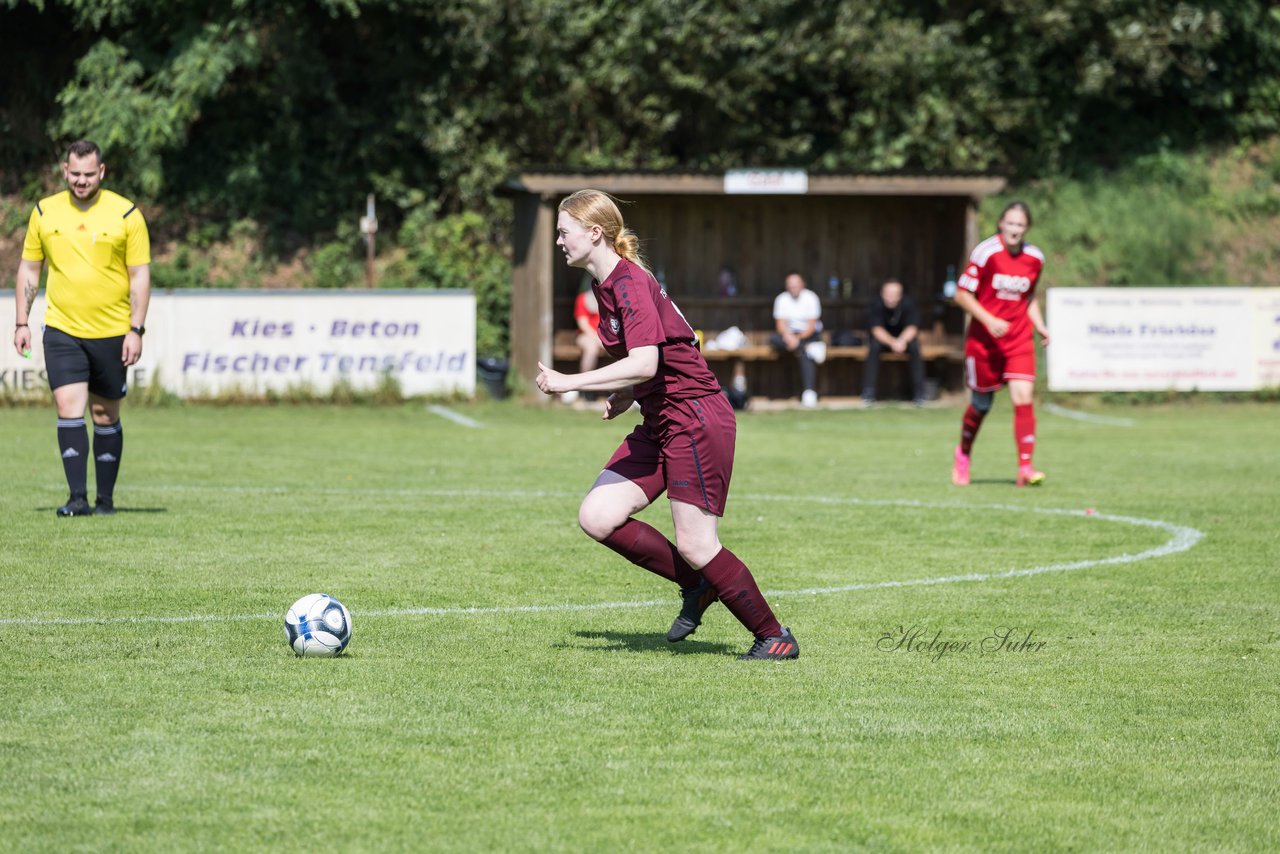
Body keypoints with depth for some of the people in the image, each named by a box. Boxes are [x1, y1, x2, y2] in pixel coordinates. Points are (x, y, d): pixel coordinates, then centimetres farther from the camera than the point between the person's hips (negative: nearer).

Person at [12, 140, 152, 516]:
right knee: (69, 408, -12)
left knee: (105, 416, 6)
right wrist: (22, 323, 7)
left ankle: (105, 498, 16)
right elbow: (29, 268, 12)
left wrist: (136, 330, -8)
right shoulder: (44, 212, 4)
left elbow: (140, 275, -2)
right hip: (61, 330, 1)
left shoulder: (126, 214, -3)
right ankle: (78, 497, -13)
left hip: (112, 333, -1)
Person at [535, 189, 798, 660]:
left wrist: (569, 383, -26)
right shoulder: (605, 284, 11)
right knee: (597, 517, -2)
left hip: (696, 417, -9)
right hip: (659, 423, 9)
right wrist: (626, 396, 11)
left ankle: (775, 637, 8)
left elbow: (644, 364, -30)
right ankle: (696, 585, 12)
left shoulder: (630, 283, -18)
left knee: (695, 546, -7)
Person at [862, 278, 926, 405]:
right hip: (884, 338, 0)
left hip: (905, 337, 0)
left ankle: (919, 394, -24)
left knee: (914, 347, -30)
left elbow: (912, 328, -24)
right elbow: (877, 329, -26)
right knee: (874, 347, -30)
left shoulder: (907, 304, -22)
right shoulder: (877, 305, -22)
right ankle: (868, 393, -28)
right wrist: (892, 342, -45)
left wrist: (902, 341, -46)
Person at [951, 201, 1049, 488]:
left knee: (1023, 397, -14)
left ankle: (1026, 467, -15)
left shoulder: (1035, 258, 3)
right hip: (983, 340, -3)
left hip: (1019, 338, 3)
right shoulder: (986, 252, -12)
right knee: (981, 403, 9)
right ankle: (963, 454, 36)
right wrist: (989, 321, -21)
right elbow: (962, 294, -10)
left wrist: (1040, 326, 5)